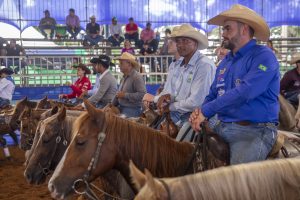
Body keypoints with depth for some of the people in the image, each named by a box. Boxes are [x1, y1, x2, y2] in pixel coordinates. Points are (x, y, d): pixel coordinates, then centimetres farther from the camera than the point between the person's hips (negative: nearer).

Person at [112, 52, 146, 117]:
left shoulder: (137, 77, -12)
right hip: (122, 108, 8)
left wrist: (125, 95, -19)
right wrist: (112, 105, 15)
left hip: (132, 110, -8)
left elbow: (142, 94, -23)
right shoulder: (124, 77, 17)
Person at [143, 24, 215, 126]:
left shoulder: (204, 65, -15)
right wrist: (161, 98, -13)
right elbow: (168, 92, 10)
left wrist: (169, 106, -8)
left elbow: (195, 102, -19)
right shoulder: (175, 65, 10)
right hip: (174, 113, 7)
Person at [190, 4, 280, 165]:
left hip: (254, 130, -7)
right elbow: (213, 95, 22)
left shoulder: (263, 57, -8)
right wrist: (200, 111, -2)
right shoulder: (225, 62, 16)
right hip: (222, 128, 8)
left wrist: (206, 111, -18)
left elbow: (243, 92, -21)